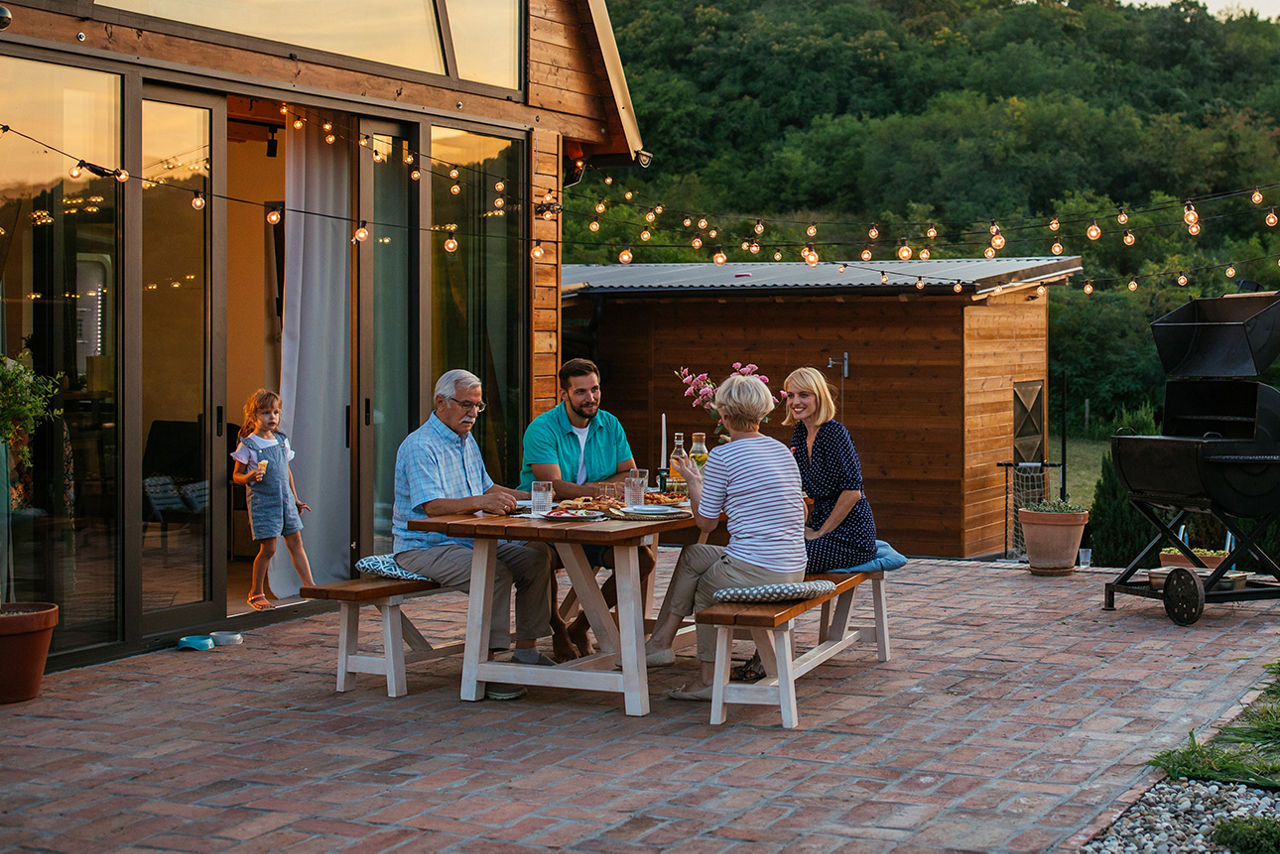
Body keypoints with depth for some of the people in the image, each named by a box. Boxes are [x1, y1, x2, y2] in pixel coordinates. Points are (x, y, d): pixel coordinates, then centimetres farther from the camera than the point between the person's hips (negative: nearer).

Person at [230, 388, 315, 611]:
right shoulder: (247, 445, -7)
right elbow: (236, 475, -3)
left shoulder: (281, 441, 10)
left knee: (295, 542, 6)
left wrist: (295, 499, 21)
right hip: (262, 501, -5)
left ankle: (311, 587, 10)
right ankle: (256, 593, 11)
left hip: (285, 500, 5)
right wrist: (250, 478, -25)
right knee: (267, 548, -4)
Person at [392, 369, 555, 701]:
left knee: (536, 557, -5)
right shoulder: (420, 446, -15)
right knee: (495, 573, -32)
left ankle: (526, 649, -2)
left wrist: (528, 497, 9)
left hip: (469, 540, 9)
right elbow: (432, 505, -27)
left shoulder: (467, 441, 17)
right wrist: (480, 502, -41)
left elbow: (487, 488, 25)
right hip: (424, 547, -9)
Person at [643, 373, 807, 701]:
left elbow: (706, 522, 1)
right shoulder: (782, 450, 13)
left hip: (755, 573, -8)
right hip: (794, 573, 8)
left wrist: (693, 481, 18)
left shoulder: (723, 456, -8)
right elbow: (800, 511, 25)